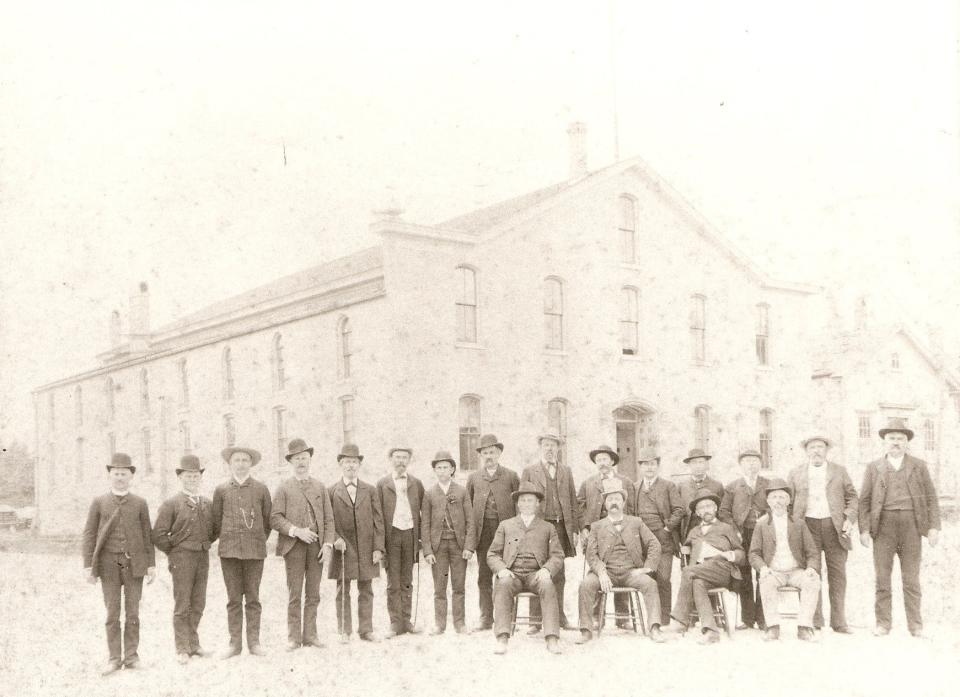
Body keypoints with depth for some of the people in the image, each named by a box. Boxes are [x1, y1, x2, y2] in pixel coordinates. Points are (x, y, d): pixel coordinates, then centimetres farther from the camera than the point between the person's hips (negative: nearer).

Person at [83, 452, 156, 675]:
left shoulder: (140, 503, 5)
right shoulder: (99, 503, 4)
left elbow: (147, 535, 6)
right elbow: (89, 535, 2)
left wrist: (151, 564, 1)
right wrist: (88, 565, -4)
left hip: (134, 564, 1)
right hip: (109, 565, 0)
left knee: (132, 613, 4)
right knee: (112, 614, 2)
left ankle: (131, 656, 12)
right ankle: (114, 659, 9)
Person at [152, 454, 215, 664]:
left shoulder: (208, 504, 10)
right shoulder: (171, 504, -5)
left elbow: (214, 529, 23)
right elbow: (158, 534, -8)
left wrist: (205, 544, 11)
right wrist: (173, 552, -3)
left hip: (203, 558, 5)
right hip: (181, 558, -5)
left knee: (198, 605, 10)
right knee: (182, 606, -1)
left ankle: (193, 643, 21)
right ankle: (182, 649, 6)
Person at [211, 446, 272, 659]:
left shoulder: (261, 489, 6)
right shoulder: (221, 490, 8)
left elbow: (268, 519, 12)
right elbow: (216, 520, 13)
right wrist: (225, 540, 11)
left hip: (255, 550, -1)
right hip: (229, 549, 1)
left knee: (253, 598, 3)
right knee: (233, 599, 3)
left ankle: (253, 642, 9)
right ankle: (235, 643, 9)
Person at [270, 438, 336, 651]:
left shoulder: (320, 487, 13)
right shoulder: (284, 488, 5)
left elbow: (328, 519, 10)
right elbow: (275, 518, -3)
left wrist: (328, 545, -2)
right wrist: (296, 531, -16)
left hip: (317, 545, 3)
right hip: (294, 546, -3)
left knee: (313, 595, 5)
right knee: (294, 595, -2)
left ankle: (310, 635, 11)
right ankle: (294, 637, 4)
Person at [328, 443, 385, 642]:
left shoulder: (370, 491, 9)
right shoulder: (331, 491, 4)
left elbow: (378, 521, 6)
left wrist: (378, 547, -2)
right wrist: (335, 538, -12)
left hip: (366, 549, 2)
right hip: (343, 548, -2)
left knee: (366, 591, 5)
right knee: (342, 592, 3)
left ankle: (366, 630, 12)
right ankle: (345, 631, 10)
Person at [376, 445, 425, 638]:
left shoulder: (416, 484, 9)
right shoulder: (382, 484, 4)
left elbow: (422, 511, 8)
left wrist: (421, 537, 0)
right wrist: (379, 541, -4)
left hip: (410, 534, 2)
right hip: (391, 534, -2)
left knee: (407, 582, 8)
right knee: (393, 583, -1)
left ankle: (406, 620, 14)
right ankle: (395, 623, 4)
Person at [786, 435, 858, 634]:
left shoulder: (839, 471, 14)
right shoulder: (795, 473, 13)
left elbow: (852, 497, 13)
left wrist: (849, 519, -2)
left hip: (835, 527, 1)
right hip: (808, 526, 0)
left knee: (837, 574, -1)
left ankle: (839, 622, 5)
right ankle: (814, 621, 3)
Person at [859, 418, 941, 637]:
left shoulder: (919, 466, 12)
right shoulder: (874, 467, 11)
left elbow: (931, 498, 9)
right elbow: (864, 500, 8)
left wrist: (934, 526, -2)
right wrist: (864, 529, -2)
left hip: (911, 525, 0)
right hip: (883, 525, 0)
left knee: (911, 577, 1)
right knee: (882, 577, 0)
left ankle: (915, 625, 7)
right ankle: (883, 623, 5)